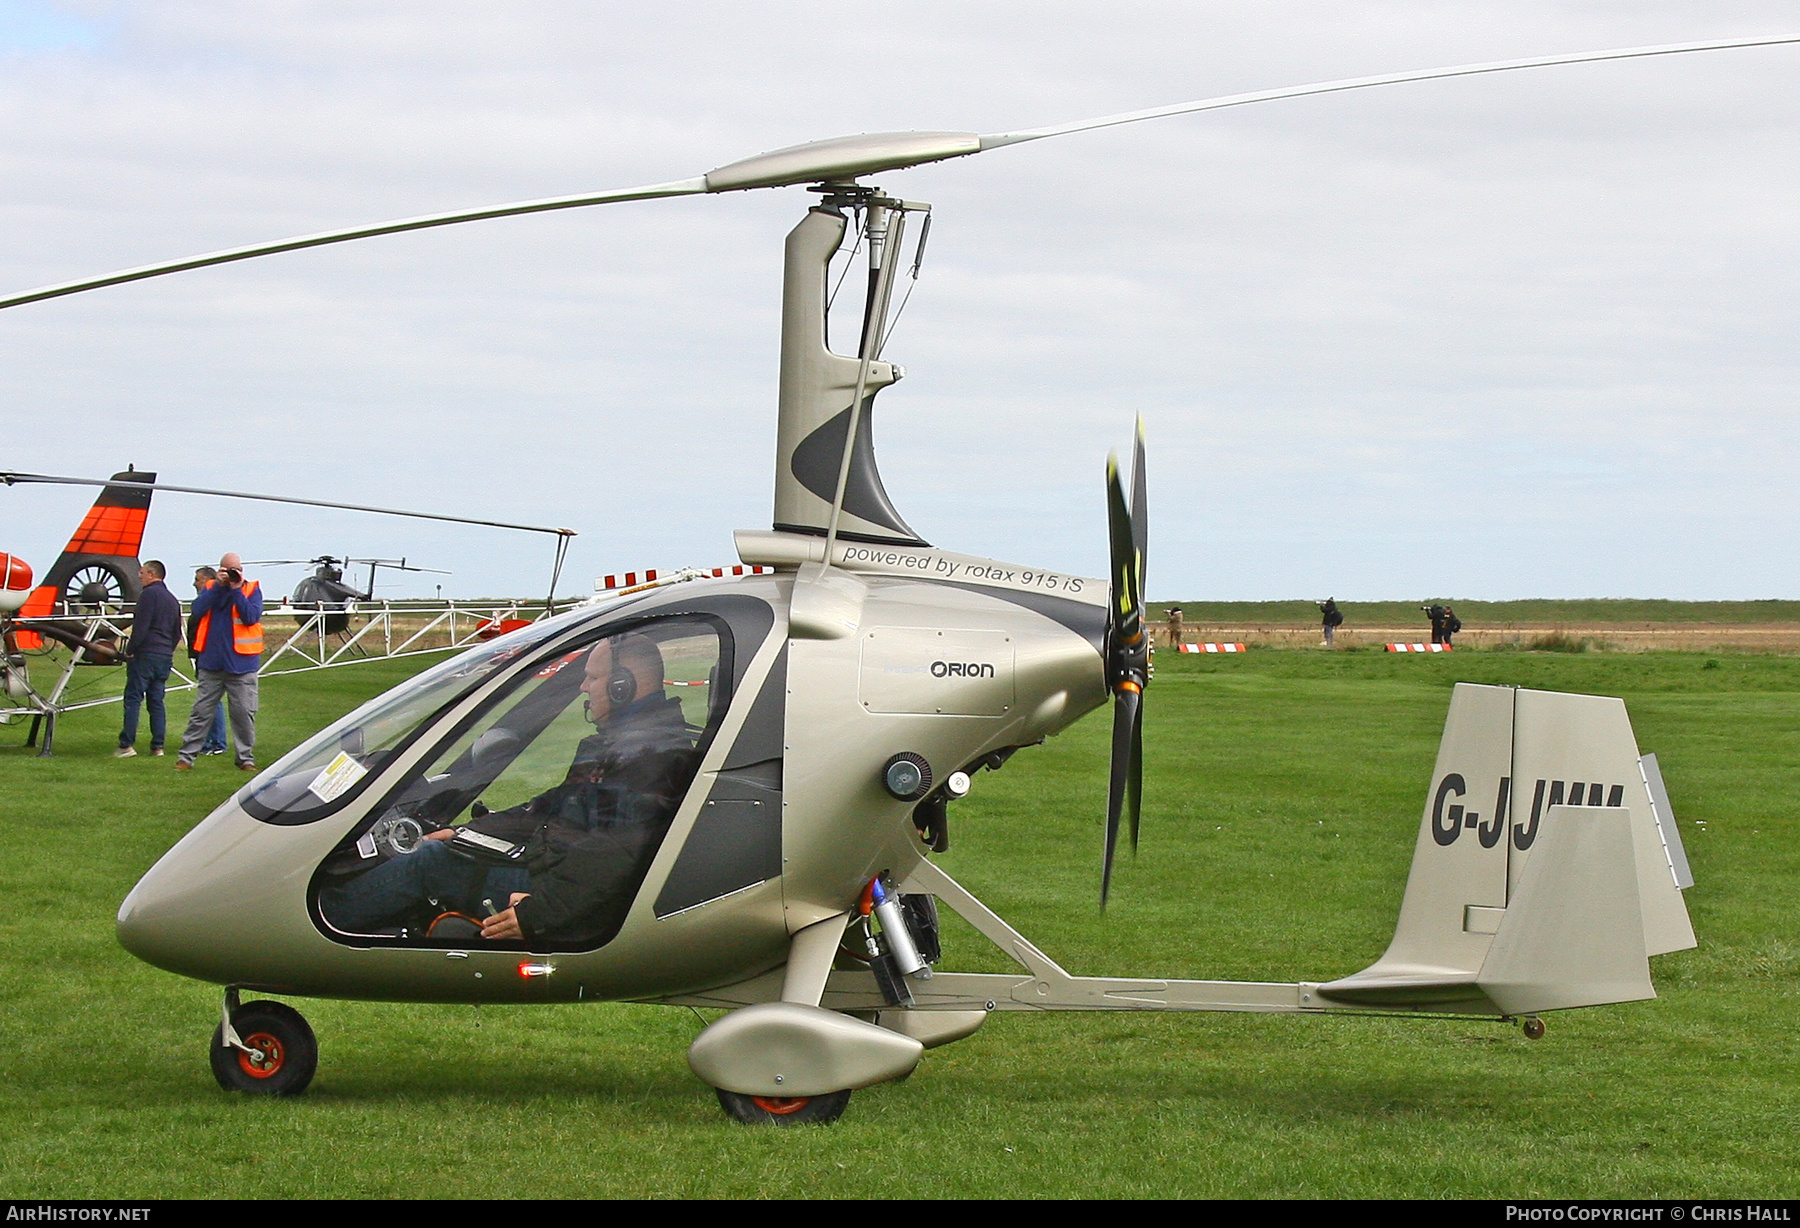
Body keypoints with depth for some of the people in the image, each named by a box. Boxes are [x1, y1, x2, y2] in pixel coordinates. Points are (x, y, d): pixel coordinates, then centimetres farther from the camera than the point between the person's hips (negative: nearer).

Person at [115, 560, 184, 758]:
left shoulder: (149, 594, -8)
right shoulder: (172, 599, 19)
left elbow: (141, 626, -15)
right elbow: (177, 632, 20)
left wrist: (130, 650, -7)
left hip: (145, 654, -8)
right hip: (165, 657, 8)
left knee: (133, 699, -7)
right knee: (156, 701, 9)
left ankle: (127, 745, -12)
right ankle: (157, 746, 4)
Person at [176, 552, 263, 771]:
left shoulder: (252, 589, 2)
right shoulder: (210, 588, 9)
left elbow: (251, 617, -13)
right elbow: (198, 610, -8)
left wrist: (235, 589, -14)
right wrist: (219, 586, -12)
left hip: (241, 664, -2)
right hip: (212, 662, 2)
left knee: (244, 714, 2)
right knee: (201, 712, 3)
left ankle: (246, 758, 11)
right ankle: (186, 757, 6)